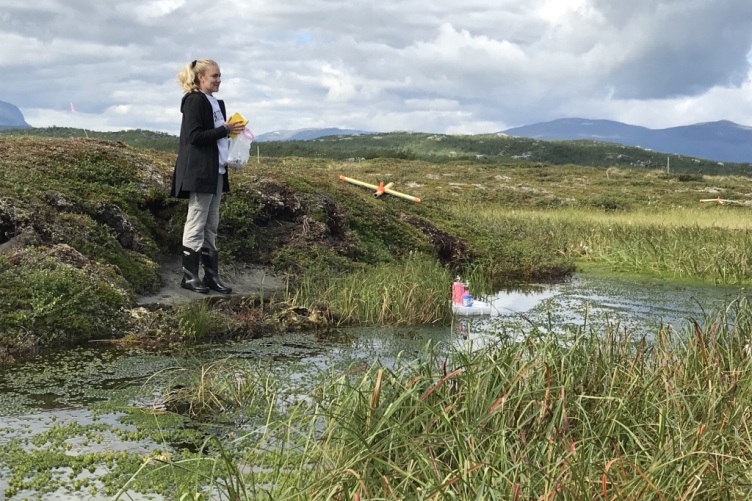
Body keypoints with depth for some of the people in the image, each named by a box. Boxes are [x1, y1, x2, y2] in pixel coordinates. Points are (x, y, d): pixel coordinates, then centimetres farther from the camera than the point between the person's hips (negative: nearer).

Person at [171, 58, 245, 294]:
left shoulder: (216, 103, 16)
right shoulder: (195, 101, -10)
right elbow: (194, 136, -18)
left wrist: (232, 130, 3)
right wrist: (225, 129, -17)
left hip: (216, 171, 9)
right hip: (199, 171, -9)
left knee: (211, 225, 9)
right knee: (196, 223, -4)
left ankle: (211, 275, 13)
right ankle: (189, 276, 2)